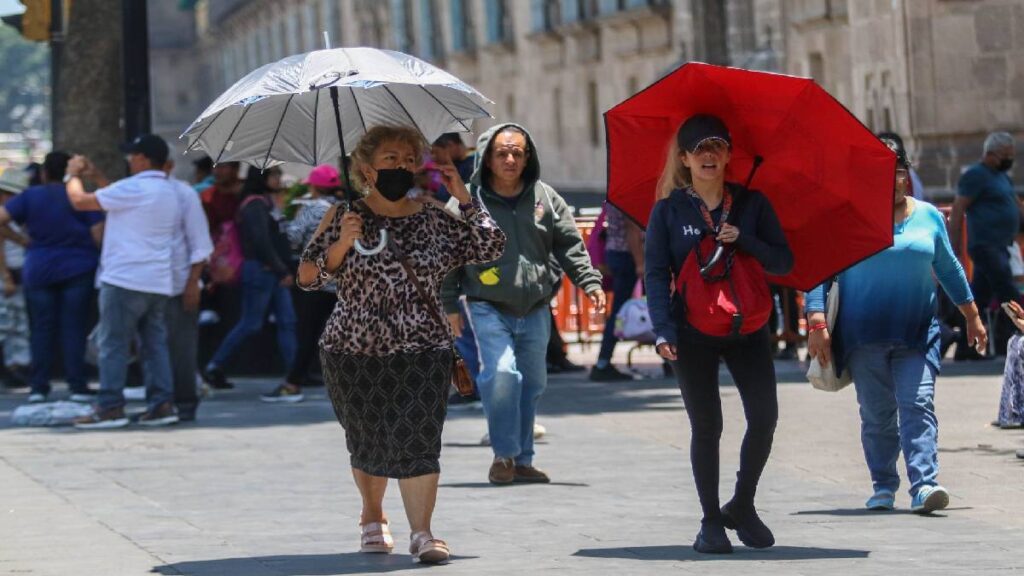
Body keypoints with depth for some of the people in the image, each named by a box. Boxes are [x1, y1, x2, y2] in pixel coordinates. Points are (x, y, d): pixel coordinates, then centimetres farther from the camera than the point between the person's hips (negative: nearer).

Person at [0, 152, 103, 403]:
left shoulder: (30, 196, 0)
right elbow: (98, 234, -7)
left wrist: (21, 240, 2)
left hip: (38, 270, 1)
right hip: (78, 269, -1)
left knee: (41, 329, 6)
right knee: (73, 328, 1)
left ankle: (38, 387, 4)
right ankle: (77, 386, -3)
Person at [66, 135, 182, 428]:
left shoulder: (133, 188, -13)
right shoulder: (169, 191, 14)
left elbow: (80, 201, -9)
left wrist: (73, 174, 9)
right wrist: (96, 176, 27)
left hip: (125, 280, -8)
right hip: (159, 282, 8)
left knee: (114, 345, -2)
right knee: (155, 343, 9)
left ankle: (110, 407, -3)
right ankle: (162, 403, 4)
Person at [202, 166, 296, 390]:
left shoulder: (266, 203, 16)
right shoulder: (254, 205, -13)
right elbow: (261, 242, -20)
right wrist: (283, 271, -18)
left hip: (274, 272, 10)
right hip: (259, 269, -10)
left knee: (287, 321, 4)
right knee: (250, 324, -4)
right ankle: (213, 368, 4)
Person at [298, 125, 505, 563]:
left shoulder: (434, 219, 6)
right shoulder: (346, 215, 0)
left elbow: (490, 248, 5)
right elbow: (308, 278, -4)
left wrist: (463, 198, 0)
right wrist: (341, 243, -19)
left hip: (423, 350, 0)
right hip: (354, 351, 0)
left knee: (418, 437, -14)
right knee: (367, 440, 10)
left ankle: (422, 532, -14)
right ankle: (373, 519, 34)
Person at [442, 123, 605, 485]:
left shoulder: (545, 199, 7)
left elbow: (570, 246, 11)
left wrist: (590, 283, 0)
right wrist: (450, 305, 1)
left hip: (535, 310, 4)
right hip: (489, 308, -4)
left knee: (532, 382, 9)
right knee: (502, 373, -20)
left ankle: (522, 460, 21)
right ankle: (504, 455, -7)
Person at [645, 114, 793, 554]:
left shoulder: (751, 204, 7)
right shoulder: (669, 210, 2)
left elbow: (783, 262, 5)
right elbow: (656, 273, -3)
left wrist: (743, 241, -12)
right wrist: (663, 331, -15)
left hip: (748, 328, 2)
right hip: (693, 335, -2)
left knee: (764, 417, -7)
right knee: (706, 426, -1)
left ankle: (742, 506, 13)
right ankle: (710, 521, 10)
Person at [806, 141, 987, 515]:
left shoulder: (928, 216, 9)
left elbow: (948, 268, 21)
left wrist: (972, 315, 24)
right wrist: (817, 323, -14)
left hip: (916, 332, 2)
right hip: (863, 334, -1)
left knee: (919, 405, -11)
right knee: (877, 414, 2)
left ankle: (924, 485, -19)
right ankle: (883, 487, 14)